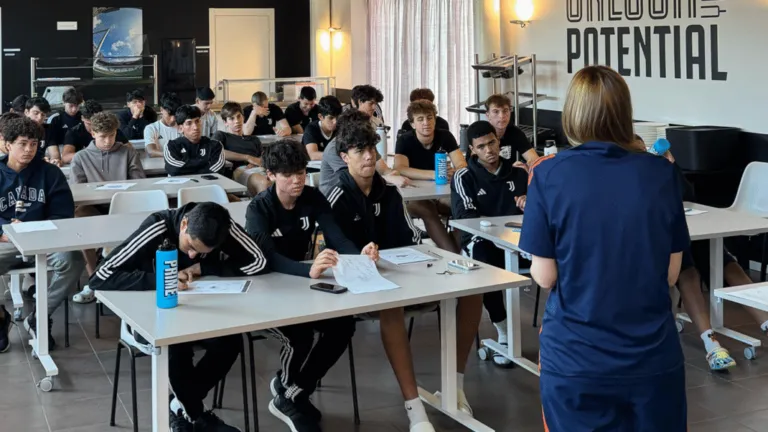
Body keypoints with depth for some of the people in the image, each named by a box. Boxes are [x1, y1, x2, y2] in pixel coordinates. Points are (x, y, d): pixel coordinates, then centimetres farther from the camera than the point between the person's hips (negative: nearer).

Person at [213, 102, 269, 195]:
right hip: (241, 171, -4)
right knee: (264, 183, -42)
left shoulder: (254, 139, 38)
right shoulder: (221, 136, 24)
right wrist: (247, 158, -1)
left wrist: (258, 162, 0)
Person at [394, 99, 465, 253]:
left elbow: (462, 165, -10)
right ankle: (455, 255, -44)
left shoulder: (445, 136, -2)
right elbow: (400, 169, -27)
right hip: (414, 196, -3)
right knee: (427, 211, -38)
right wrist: (434, 174, -39)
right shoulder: (404, 141, -11)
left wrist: (453, 172, -35)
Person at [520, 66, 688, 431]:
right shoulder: (662, 174, -4)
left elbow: (545, 277, -7)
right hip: (653, 357, 2)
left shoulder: (549, 175, -10)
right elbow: (671, 275, 2)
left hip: (575, 360, -1)